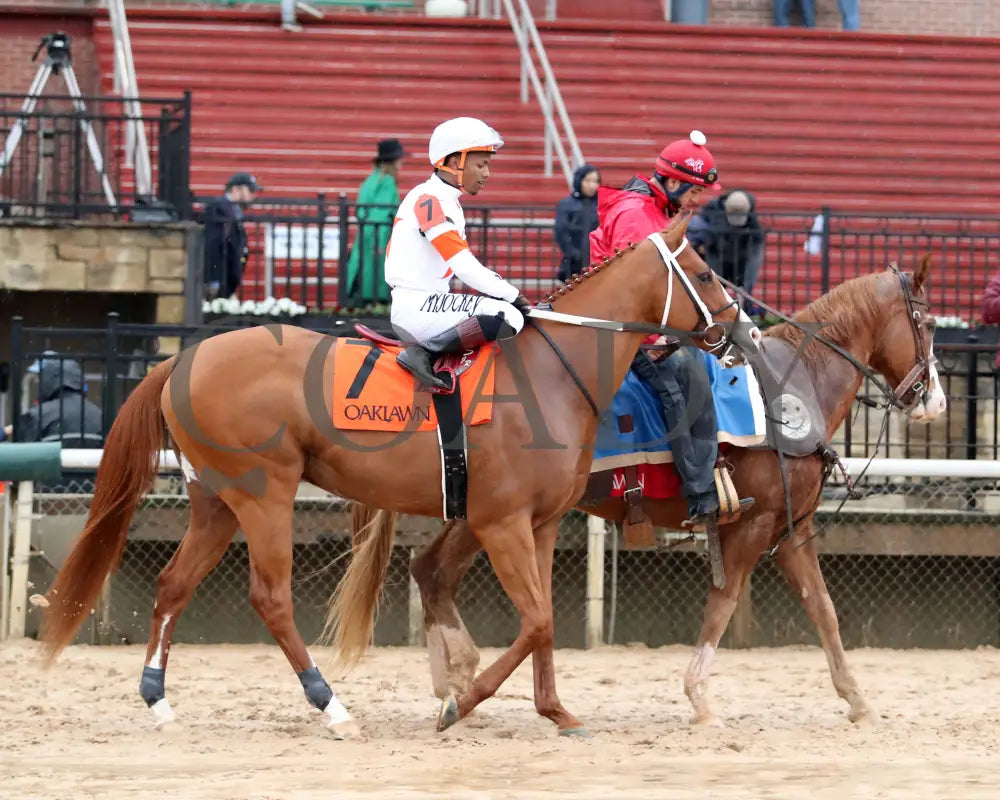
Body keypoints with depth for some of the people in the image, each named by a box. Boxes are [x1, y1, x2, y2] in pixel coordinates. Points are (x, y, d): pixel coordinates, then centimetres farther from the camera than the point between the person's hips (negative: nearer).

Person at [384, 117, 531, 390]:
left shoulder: (448, 202, 20)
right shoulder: (429, 199, -13)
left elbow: (466, 266, 21)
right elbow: (466, 269, -20)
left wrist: (507, 290, 5)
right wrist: (513, 295, -11)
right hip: (417, 307, -11)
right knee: (509, 317, -24)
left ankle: (424, 349, 3)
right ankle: (426, 352, -17)